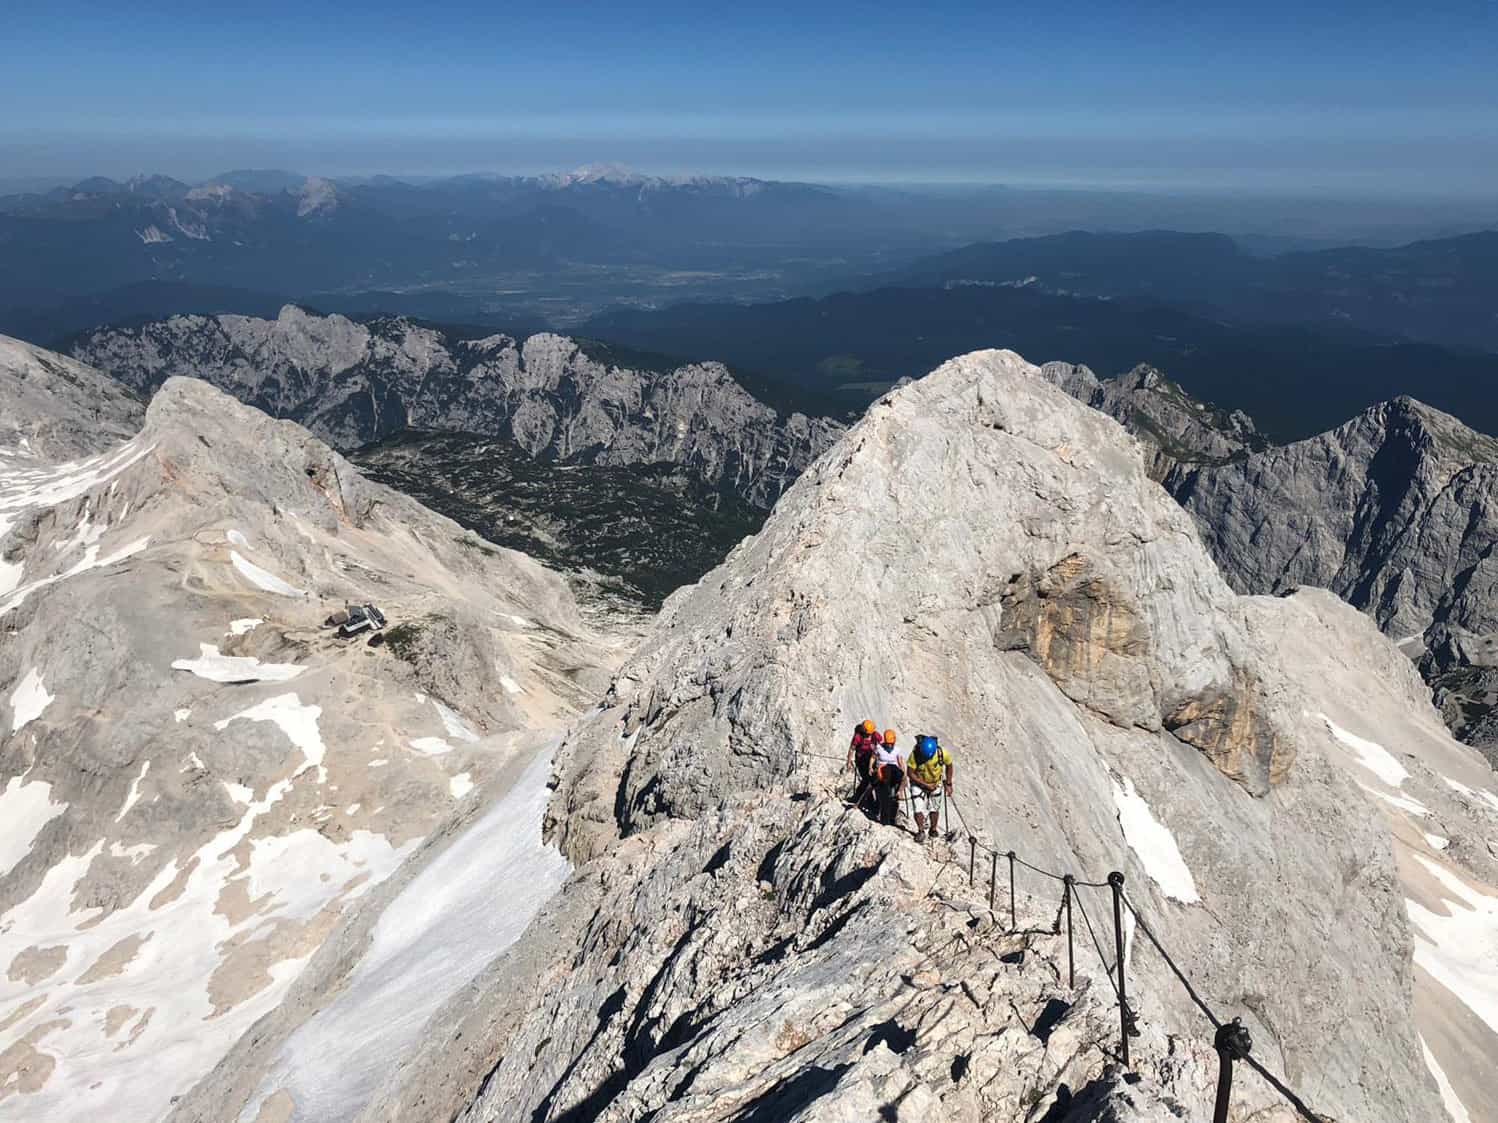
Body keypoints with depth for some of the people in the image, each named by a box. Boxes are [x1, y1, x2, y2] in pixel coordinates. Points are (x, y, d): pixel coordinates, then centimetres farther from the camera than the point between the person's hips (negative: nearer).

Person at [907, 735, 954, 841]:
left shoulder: (942, 753, -26)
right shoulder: (915, 755, -30)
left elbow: (949, 766, -5)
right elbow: (910, 773, -20)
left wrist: (948, 784, -4)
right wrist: (925, 785, -21)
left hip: (935, 783, 1)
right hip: (918, 783, -1)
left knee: (934, 808, 8)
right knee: (918, 808, -9)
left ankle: (933, 830, 26)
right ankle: (921, 831, 5)